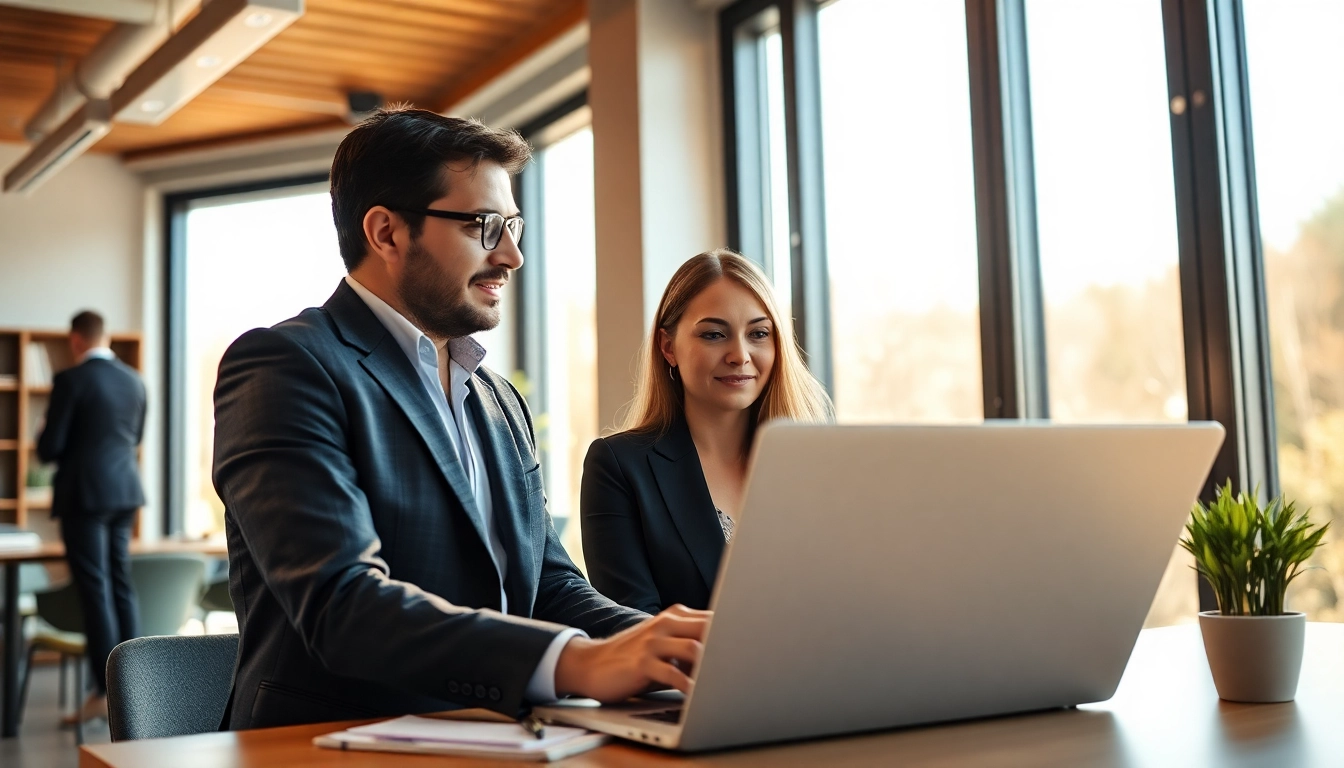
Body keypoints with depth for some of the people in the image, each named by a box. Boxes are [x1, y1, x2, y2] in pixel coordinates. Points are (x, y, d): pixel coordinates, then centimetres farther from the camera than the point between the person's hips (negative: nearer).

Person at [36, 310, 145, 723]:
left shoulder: (70, 380, -12)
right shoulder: (134, 379, 7)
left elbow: (49, 448, -11)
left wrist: (44, 442, 10)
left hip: (84, 493, -6)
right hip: (125, 492, 6)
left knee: (95, 589, -3)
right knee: (122, 585, 13)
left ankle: (106, 690, -1)